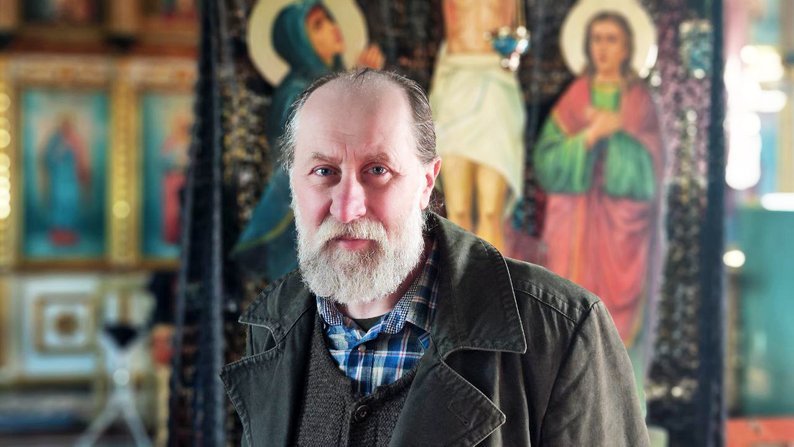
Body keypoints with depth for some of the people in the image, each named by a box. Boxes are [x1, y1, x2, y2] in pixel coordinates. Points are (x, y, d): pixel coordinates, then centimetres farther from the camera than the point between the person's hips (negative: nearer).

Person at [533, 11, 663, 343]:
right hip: (576, 216, 1)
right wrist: (590, 135, -14)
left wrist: (617, 130, -12)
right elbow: (547, 160, -2)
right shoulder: (574, 98, 8)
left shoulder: (639, 100, 7)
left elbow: (646, 166, -1)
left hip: (621, 217, -1)